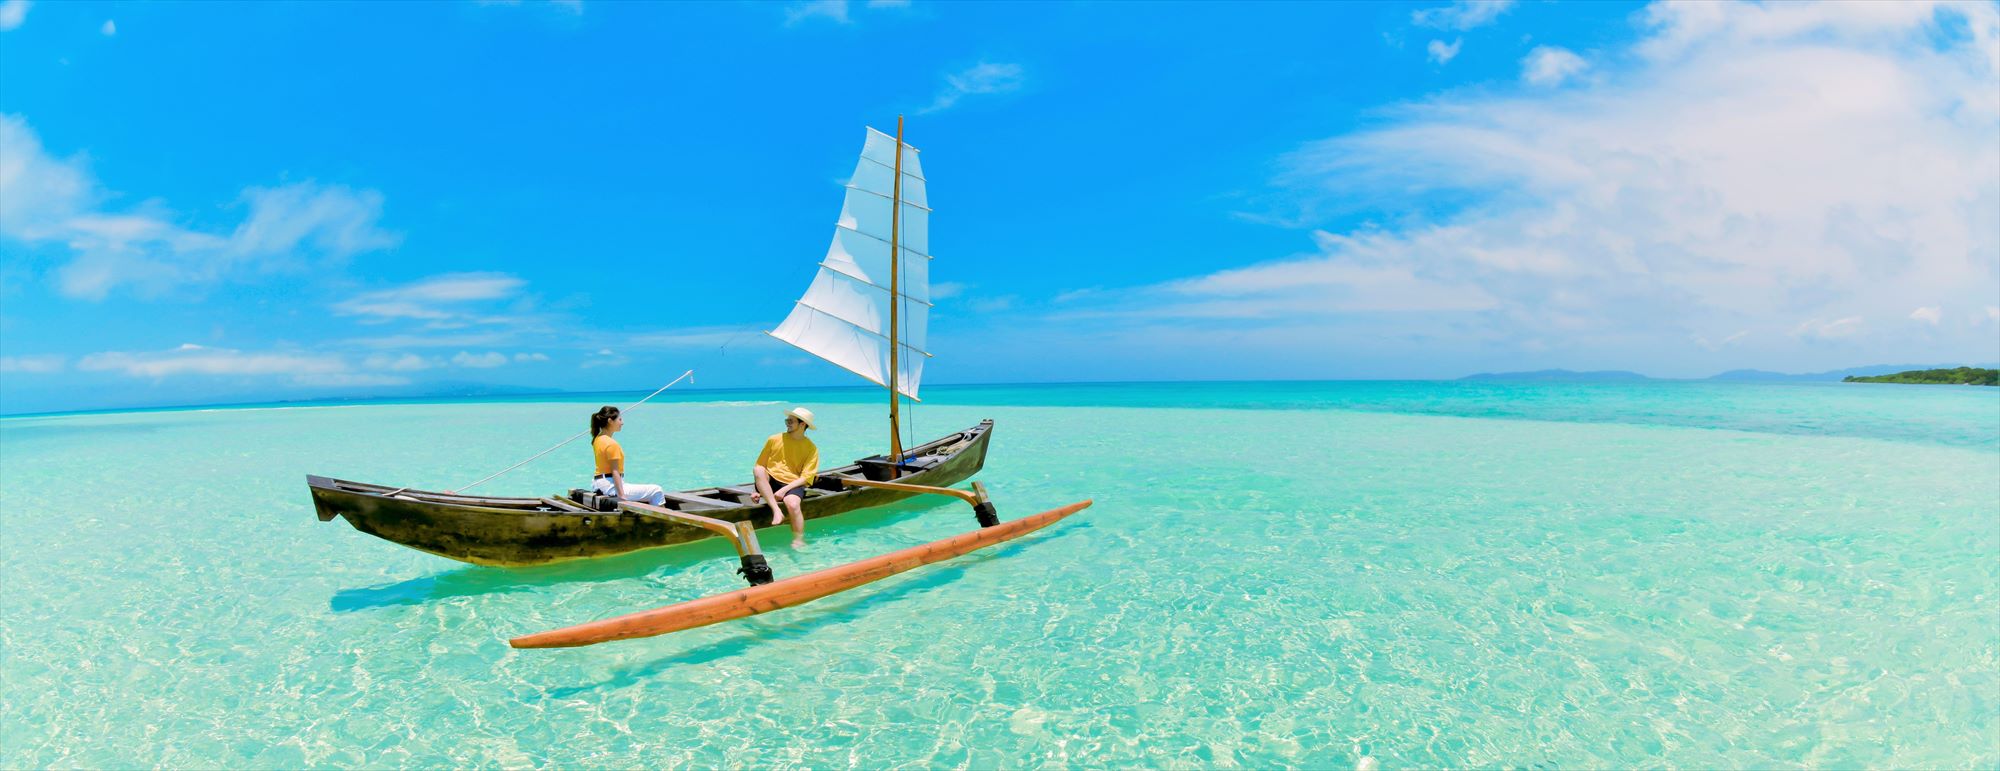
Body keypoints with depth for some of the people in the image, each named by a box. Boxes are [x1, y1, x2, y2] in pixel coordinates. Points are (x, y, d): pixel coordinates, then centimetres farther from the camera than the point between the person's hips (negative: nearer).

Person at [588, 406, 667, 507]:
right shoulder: (611, 444, -19)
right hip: (611, 486, -11)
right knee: (657, 491, -11)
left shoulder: (597, 439, 9)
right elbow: (615, 471, -23)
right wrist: (621, 495, -26)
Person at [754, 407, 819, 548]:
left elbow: (805, 477, -4)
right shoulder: (774, 440, 7)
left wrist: (784, 490, -17)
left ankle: (799, 541, -21)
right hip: (771, 482, 3)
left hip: (793, 484, -3)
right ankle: (776, 510, -33)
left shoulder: (811, 448, 2)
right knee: (757, 470, -29)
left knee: (793, 504, -35)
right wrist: (760, 489, -3)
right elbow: (760, 466, 10)